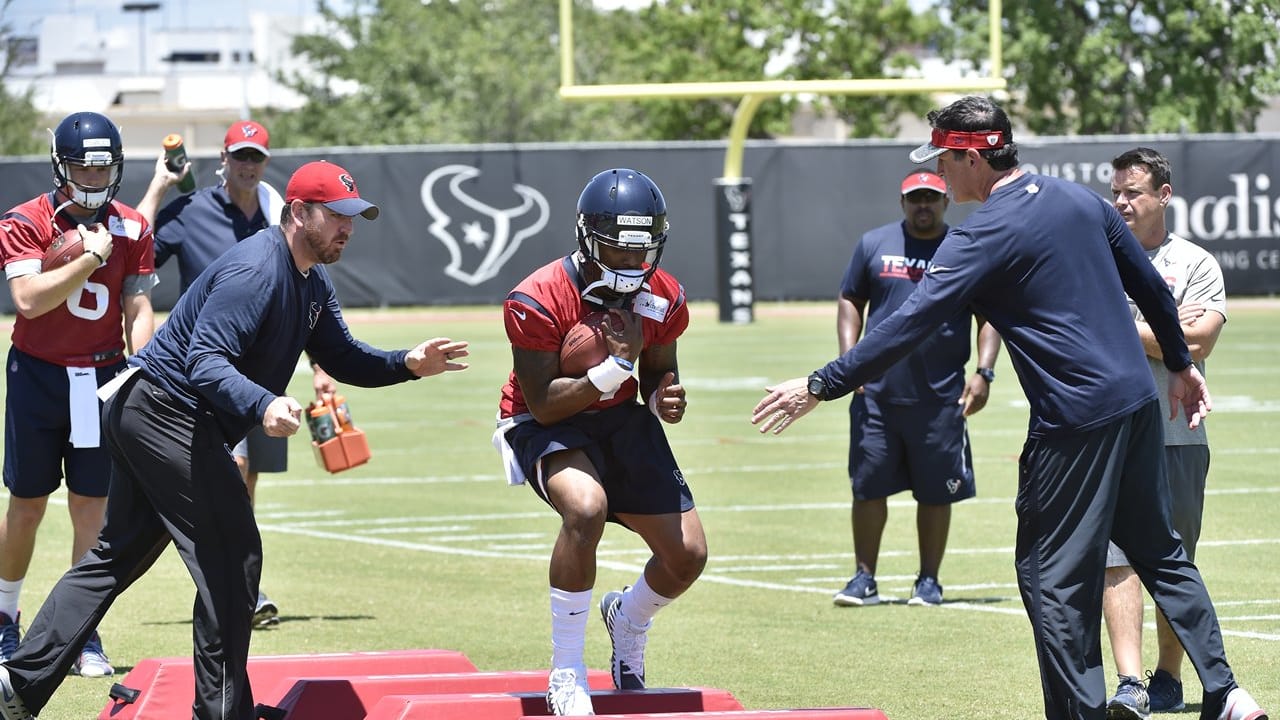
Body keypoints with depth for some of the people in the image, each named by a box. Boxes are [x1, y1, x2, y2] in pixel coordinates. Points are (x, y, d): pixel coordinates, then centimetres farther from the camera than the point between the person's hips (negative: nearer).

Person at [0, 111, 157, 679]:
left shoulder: (132, 230, 4)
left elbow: (138, 310, 2)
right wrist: (92, 258, -21)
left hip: (103, 377, 2)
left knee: (92, 506, 0)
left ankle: (83, 637, 4)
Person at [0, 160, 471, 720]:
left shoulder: (314, 284, 12)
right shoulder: (256, 269, -21)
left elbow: (343, 358, 16)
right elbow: (205, 360, -30)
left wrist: (407, 365, -2)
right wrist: (262, 405, -46)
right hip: (167, 414, -11)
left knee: (119, 555, 13)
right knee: (233, 552, -9)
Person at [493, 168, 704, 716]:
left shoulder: (664, 299, -8)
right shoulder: (537, 302, -25)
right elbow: (544, 405, -24)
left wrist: (665, 397, -14)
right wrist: (616, 367, -33)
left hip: (619, 417, 6)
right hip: (544, 425, -6)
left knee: (688, 555, -1)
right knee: (586, 506, -37)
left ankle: (628, 619, 37)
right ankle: (566, 672, -22)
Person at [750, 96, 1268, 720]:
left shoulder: (983, 235, -13)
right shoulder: (1081, 200, 9)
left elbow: (908, 326, -19)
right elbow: (1151, 287, 17)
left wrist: (819, 387, -16)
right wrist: (1180, 364, 30)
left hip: (1075, 422, -8)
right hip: (1139, 401, 8)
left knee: (1051, 574, 1)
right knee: (1161, 552, 18)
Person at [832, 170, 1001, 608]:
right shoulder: (874, 244, 9)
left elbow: (989, 318, 6)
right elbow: (850, 301, 14)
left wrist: (984, 372, -6)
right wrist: (849, 358, 0)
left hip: (941, 396, -1)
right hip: (876, 392, 1)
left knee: (936, 493, 4)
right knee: (868, 487, 1)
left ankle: (929, 581, 15)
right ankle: (864, 579, 10)